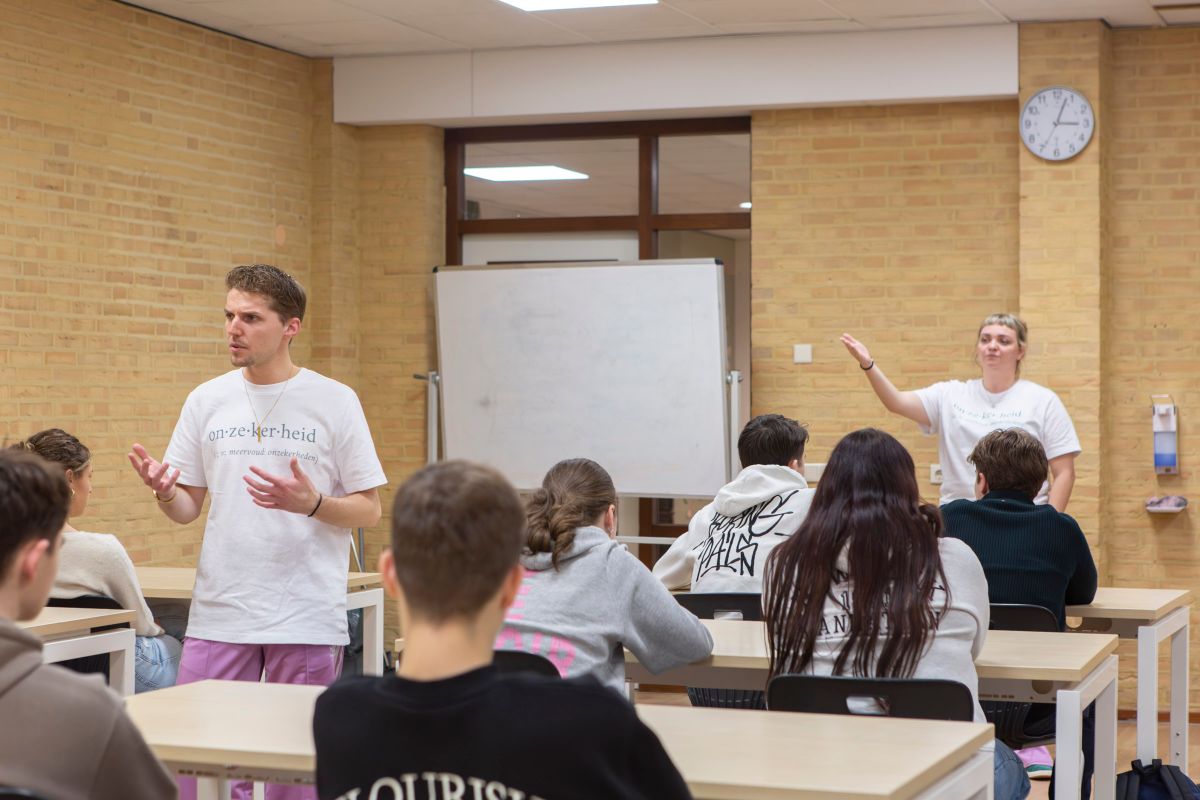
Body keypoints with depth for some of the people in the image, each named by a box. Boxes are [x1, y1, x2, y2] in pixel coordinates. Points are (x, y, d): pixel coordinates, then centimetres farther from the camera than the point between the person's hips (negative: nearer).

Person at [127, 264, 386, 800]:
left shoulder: (335, 402, -1)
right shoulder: (207, 401, 8)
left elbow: (369, 511, 0)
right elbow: (188, 509, 12)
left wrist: (310, 503, -18)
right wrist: (165, 493, -10)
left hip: (308, 619, -3)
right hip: (219, 614, 3)